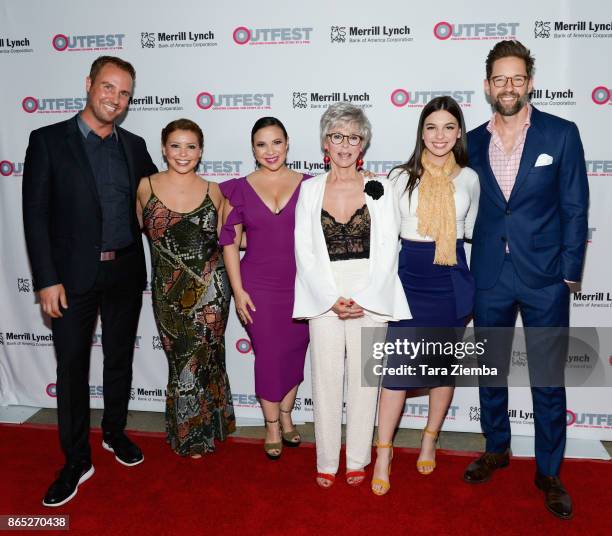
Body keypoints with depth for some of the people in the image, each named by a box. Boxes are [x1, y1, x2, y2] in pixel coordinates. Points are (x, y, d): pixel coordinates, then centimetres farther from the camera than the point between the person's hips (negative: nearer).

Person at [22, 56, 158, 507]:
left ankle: (115, 432, 37)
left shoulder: (134, 146, 7)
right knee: (72, 368, 6)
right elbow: (36, 215, -8)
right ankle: (77, 460, 21)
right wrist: (47, 280, -13)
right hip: (74, 276, -3)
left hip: (125, 273, 4)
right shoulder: (49, 140, -4)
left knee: (120, 358, 16)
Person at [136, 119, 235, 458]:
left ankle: (201, 432, 31)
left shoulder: (213, 192, 2)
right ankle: (189, 434, 29)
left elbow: (223, 240, 9)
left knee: (202, 358, 7)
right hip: (168, 290, 0)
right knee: (181, 360, 8)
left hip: (210, 289, 0)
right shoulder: (146, 187, -1)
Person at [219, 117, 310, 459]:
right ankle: (272, 426, 27)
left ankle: (286, 417, 34)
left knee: (294, 352, 12)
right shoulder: (239, 189, 2)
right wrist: (238, 290, -3)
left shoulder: (308, 185, 1)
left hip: (301, 284, 1)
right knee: (268, 355, 7)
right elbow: (231, 242, 2)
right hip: (259, 285, 0)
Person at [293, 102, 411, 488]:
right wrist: (332, 299, -9)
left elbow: (387, 250, -1)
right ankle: (327, 461, 19)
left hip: (371, 294, 0)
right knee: (326, 376, 3)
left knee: (364, 376, 5)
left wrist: (364, 299, -11)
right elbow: (305, 251, 1)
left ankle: (358, 460, 22)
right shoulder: (310, 190, 7)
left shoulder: (379, 189, 5)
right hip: (324, 294, 1)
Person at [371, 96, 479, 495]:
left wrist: (473, 290, 13)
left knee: (444, 362, 11)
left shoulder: (469, 178, 6)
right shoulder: (402, 176, 1)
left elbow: (472, 233, 14)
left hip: (452, 278, 2)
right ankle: (384, 454, 9)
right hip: (410, 273, -2)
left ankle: (430, 441, 31)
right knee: (398, 363, -4)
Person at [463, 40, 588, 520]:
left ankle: (549, 471, 25)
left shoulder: (561, 134, -3)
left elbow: (575, 208, -2)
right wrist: (464, 272, 3)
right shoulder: (472, 143, 4)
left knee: (548, 379, 6)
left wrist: (569, 274, -7)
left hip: (544, 278, -2)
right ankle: (497, 449, 36)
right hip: (489, 277, 3)